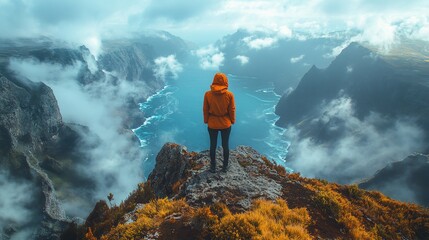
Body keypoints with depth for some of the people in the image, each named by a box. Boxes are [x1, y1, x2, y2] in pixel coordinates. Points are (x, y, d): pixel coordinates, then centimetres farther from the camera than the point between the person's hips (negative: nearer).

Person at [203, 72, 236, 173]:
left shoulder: (208, 94, -11)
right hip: (226, 124, 0)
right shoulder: (229, 95, -13)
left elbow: (205, 109, -3)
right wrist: (232, 121, 9)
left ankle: (213, 167, 25)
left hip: (212, 124, 0)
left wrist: (206, 121, 10)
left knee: (213, 145, 14)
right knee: (225, 145, 14)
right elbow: (232, 110, -6)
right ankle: (225, 166, 27)